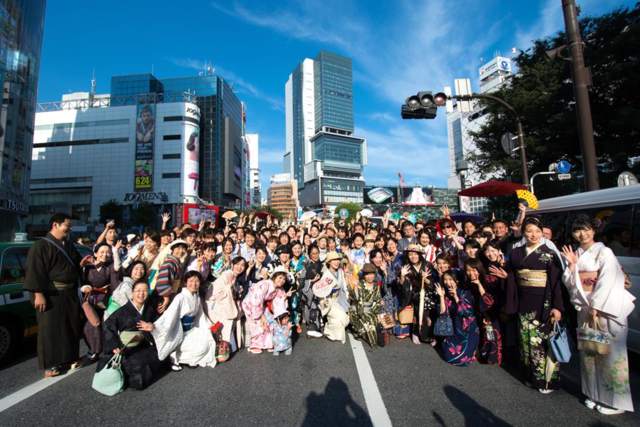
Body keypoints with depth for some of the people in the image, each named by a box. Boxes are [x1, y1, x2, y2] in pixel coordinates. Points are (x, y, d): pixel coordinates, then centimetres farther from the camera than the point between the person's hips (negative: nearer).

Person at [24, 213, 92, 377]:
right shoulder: (41, 245, -9)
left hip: (69, 293, 7)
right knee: (50, 329, 1)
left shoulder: (69, 246, 12)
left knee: (71, 327, 12)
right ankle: (50, 364, 13)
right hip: (50, 294, -7)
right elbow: (35, 271, -15)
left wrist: (81, 263, -1)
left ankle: (69, 358, 25)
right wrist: (39, 295, -21)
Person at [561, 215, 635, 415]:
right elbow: (569, 284, 7)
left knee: (610, 354, 1)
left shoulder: (604, 252, -7)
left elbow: (608, 282, -14)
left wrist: (595, 308, -15)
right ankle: (595, 395, 26)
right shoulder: (575, 255, 9)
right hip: (584, 309, 6)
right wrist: (572, 265, -7)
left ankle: (616, 401, 17)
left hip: (605, 310, -5)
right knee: (588, 353, 12)